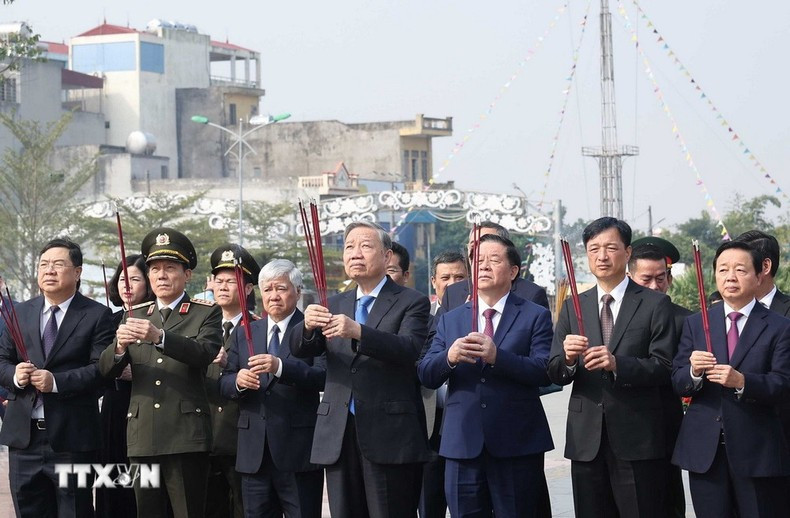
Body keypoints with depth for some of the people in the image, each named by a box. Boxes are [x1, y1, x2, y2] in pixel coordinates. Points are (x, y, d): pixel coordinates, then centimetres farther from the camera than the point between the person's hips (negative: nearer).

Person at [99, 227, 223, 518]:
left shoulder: (206, 314, 5)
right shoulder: (136, 317, 16)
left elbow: (205, 353, -15)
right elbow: (107, 370, 7)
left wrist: (159, 337, -30)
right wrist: (120, 346, -16)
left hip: (186, 438, -4)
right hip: (143, 439, 4)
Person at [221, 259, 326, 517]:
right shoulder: (244, 334, 16)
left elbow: (323, 377, -15)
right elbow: (224, 384, 12)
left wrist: (281, 367, -29)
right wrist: (237, 380, -11)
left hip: (298, 450, -5)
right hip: (255, 452, 5)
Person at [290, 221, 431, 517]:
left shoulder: (411, 303, 2)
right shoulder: (334, 306, 17)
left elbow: (409, 349, -16)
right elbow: (300, 350, 5)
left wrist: (358, 332, -30)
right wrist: (308, 326, -18)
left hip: (390, 436, -5)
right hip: (339, 436, 5)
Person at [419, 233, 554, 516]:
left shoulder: (535, 316, 4)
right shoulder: (450, 320, 14)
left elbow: (544, 371, -9)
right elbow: (426, 376, 6)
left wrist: (497, 356, -24)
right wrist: (449, 357, -16)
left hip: (517, 446, -3)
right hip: (463, 444, 3)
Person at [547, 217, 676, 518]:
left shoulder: (655, 305, 2)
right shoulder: (573, 307, 12)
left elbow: (663, 368, -7)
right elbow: (555, 374, 6)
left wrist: (618, 364, -23)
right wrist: (568, 358, -16)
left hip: (637, 440, -3)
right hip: (586, 440, 4)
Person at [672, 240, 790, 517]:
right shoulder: (695, 323, 11)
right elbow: (678, 383, 6)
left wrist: (742, 381, -26)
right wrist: (693, 371, -16)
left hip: (756, 452, -3)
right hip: (705, 449, 3)